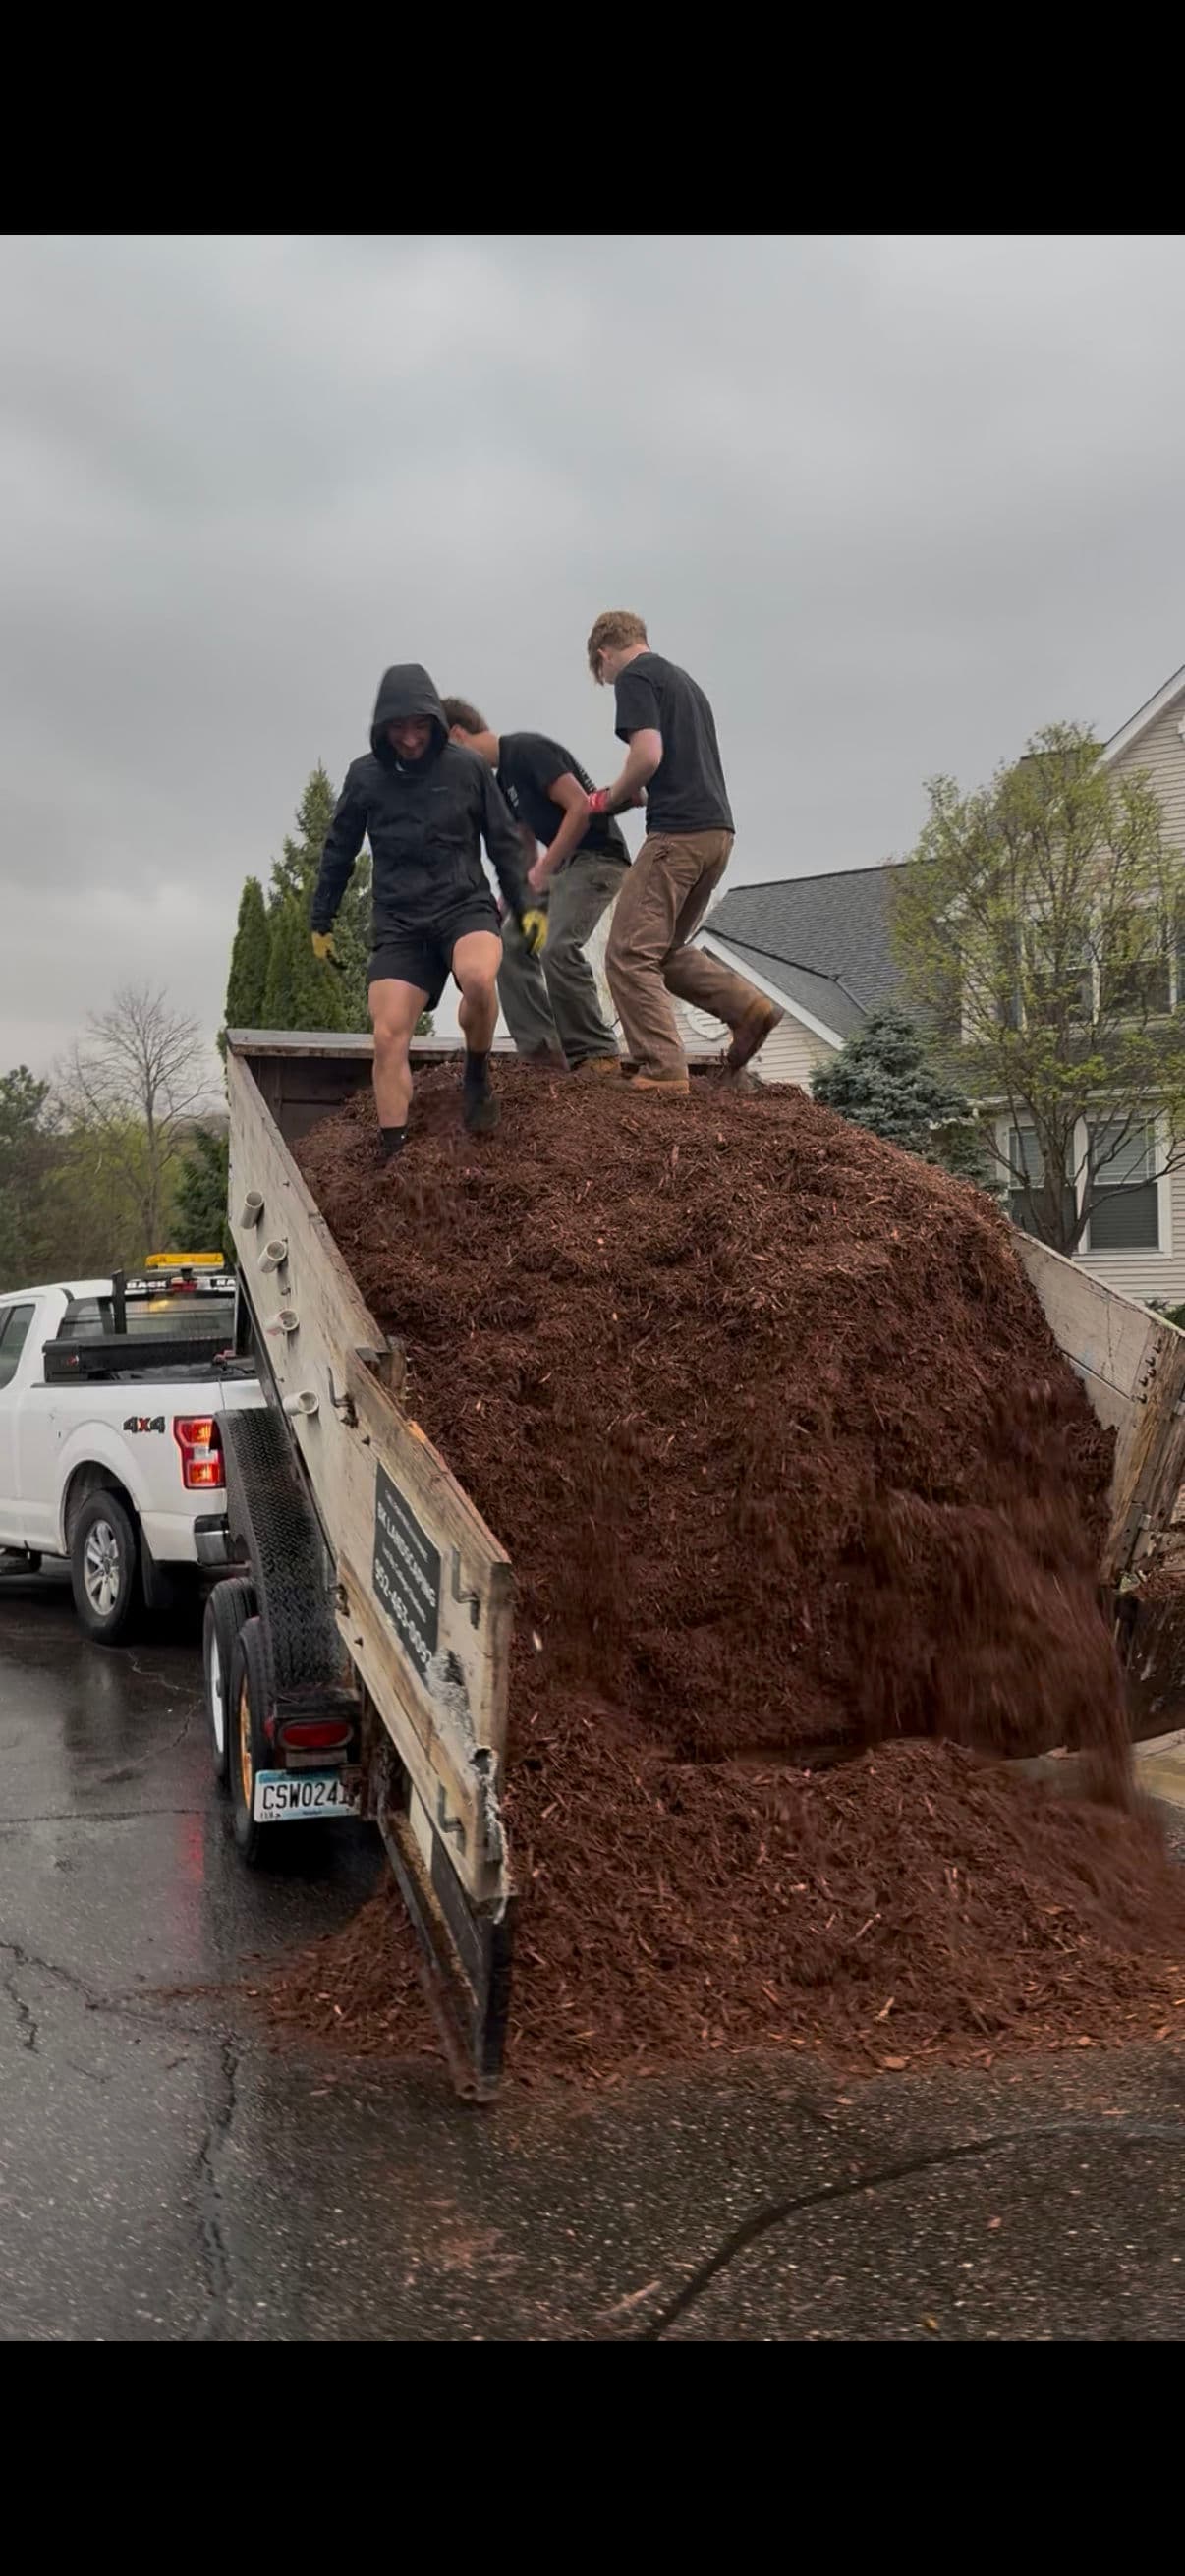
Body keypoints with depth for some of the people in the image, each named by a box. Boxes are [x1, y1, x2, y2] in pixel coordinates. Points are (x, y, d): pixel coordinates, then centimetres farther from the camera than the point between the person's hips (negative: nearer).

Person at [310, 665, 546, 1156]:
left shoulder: (466, 768, -1)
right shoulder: (364, 776, 3)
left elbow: (505, 842, 9)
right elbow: (338, 852, 14)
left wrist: (525, 907, 5)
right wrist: (321, 921, 18)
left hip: (465, 904, -2)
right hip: (399, 922, 2)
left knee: (477, 979, -35)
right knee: (388, 1039, -9)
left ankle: (476, 1075, -7)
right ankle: (394, 1152, 0)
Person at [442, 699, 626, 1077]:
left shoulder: (528, 749, -13)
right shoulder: (503, 778, 16)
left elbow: (581, 807, -20)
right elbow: (526, 847, 23)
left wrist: (544, 870, -17)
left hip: (598, 858, -10)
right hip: (560, 865, 10)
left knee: (559, 948, -23)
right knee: (511, 943, 3)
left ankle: (598, 1056, -13)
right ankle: (541, 1048, 1)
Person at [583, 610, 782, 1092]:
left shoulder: (635, 677, -2)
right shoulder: (682, 678, 25)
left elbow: (648, 755, -16)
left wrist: (609, 800, 0)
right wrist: (633, 795, 26)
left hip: (677, 831, -9)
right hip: (718, 830, 9)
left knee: (630, 954, -7)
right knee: (665, 949, 20)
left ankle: (663, 1072, -14)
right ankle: (748, 1007, 7)